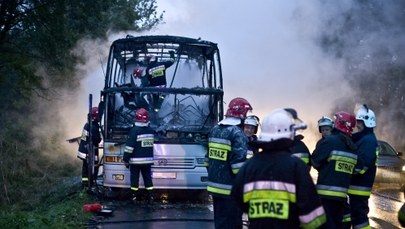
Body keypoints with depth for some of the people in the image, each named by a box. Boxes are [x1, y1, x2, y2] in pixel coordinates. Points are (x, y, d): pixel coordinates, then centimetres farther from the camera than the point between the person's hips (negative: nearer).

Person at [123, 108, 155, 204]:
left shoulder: (134, 130, -14)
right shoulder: (151, 131, 4)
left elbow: (129, 146, -14)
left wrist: (126, 159, -8)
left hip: (135, 161, -5)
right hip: (148, 160, 5)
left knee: (134, 179, 4)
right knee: (148, 178, 10)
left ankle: (134, 198, 7)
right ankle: (150, 198, 9)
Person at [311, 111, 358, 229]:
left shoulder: (330, 141, -11)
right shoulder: (352, 147, 11)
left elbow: (315, 161, -6)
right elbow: (351, 170, 12)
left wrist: (322, 169, 14)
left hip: (327, 193, -7)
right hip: (342, 194, 7)